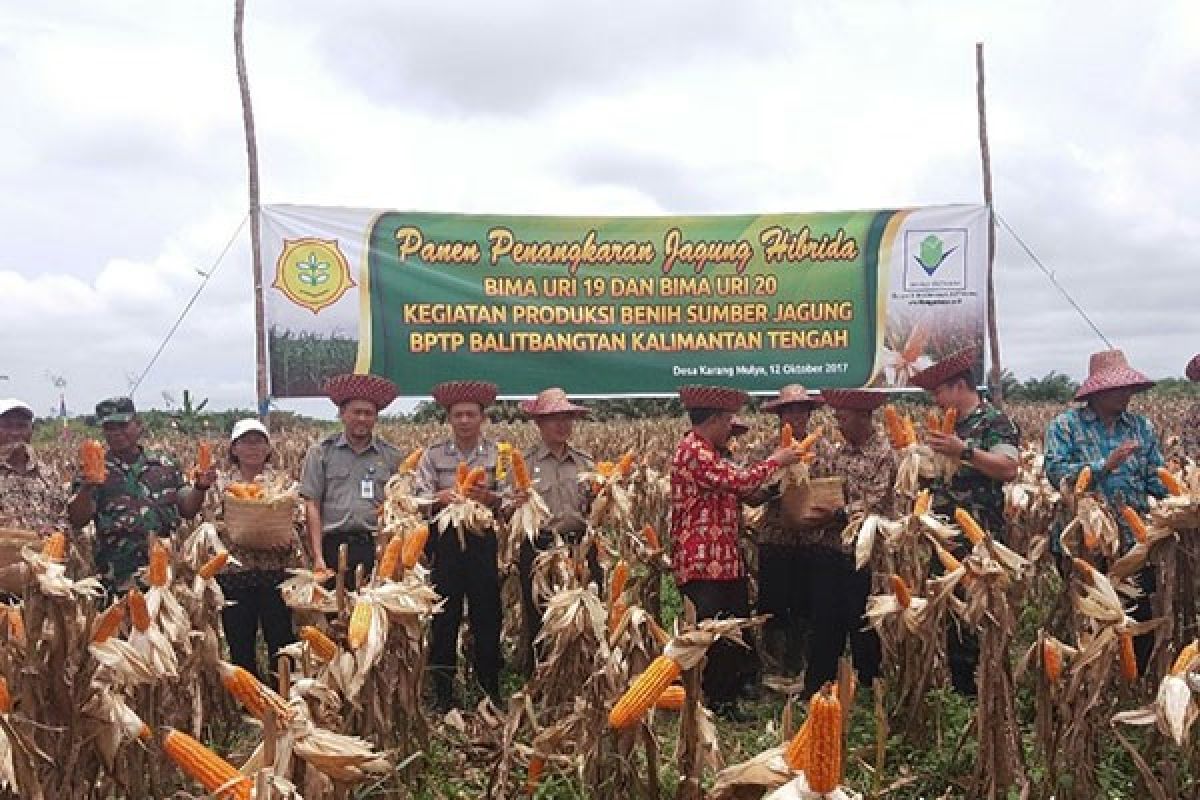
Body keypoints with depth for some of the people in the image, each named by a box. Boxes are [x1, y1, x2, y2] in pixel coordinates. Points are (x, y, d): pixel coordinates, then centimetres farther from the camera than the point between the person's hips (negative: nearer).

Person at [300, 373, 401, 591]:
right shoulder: (321, 452, 8)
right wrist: (318, 557, -5)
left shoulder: (391, 456, 12)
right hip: (334, 546, -1)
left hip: (376, 548, 1)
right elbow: (312, 506, 3)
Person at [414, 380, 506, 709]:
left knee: (487, 618, 6)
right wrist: (441, 497, -22)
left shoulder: (498, 454, 4)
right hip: (445, 543, 0)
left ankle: (490, 693, 20)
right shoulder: (432, 455, 5)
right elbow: (419, 500, -3)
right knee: (444, 619, 7)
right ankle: (443, 695, 19)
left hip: (484, 543, 0)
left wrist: (489, 497, -22)